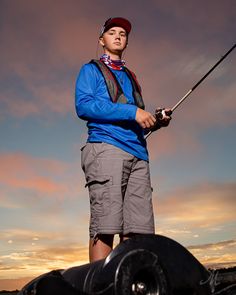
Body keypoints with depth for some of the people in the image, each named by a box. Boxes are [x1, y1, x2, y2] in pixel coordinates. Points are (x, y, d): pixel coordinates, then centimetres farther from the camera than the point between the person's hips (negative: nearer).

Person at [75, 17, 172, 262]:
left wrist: (156, 120, 8)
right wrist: (133, 112, -9)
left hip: (138, 153, 5)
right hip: (106, 147, -5)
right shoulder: (91, 70, 15)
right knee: (105, 227, -12)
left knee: (137, 229, -4)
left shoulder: (131, 77, 32)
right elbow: (83, 106, -4)